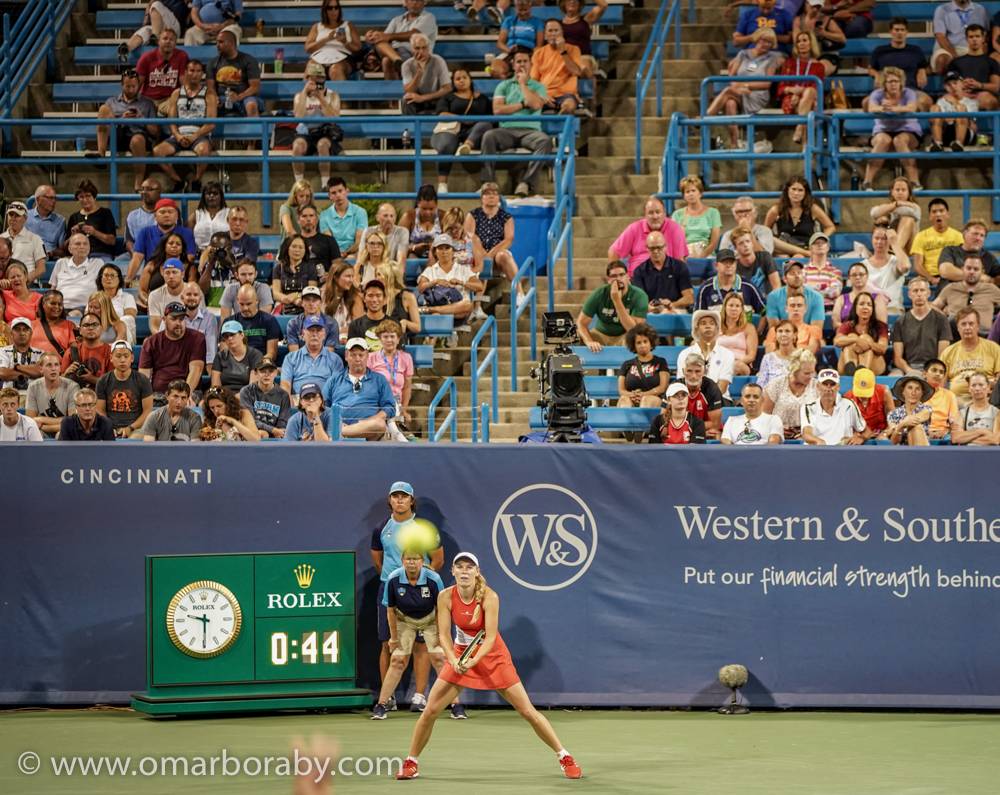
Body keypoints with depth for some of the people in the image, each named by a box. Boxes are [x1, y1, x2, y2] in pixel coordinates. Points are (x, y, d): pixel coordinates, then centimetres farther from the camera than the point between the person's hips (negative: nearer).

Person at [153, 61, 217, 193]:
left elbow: (211, 123, -1)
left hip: (200, 136, -3)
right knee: (157, 151, -25)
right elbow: (171, 120, 10)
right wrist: (178, 136, -10)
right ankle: (178, 181, -7)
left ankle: (196, 182, -13)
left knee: (204, 150, -39)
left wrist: (194, 137, -15)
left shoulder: (209, 94, 9)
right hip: (179, 136, 3)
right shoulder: (176, 94, 18)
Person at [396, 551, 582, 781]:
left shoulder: (489, 597, -21)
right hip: (461, 656, 2)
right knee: (430, 711, -7)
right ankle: (410, 763, 10)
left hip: (493, 656, -2)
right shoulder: (446, 597, -13)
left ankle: (565, 758, 9)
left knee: (528, 712, -4)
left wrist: (473, 662, -39)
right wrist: (454, 660, -30)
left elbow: (490, 638, -24)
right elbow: (444, 634, -13)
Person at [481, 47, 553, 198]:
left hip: (530, 130, 0)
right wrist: (522, 104, 0)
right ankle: (487, 182, -35)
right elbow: (497, 110, 3)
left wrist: (523, 83, 5)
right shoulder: (504, 86, 19)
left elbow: (536, 105, -6)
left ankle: (526, 182, -38)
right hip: (507, 130, 0)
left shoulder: (538, 86, 17)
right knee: (489, 136, -33)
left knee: (545, 141, -35)